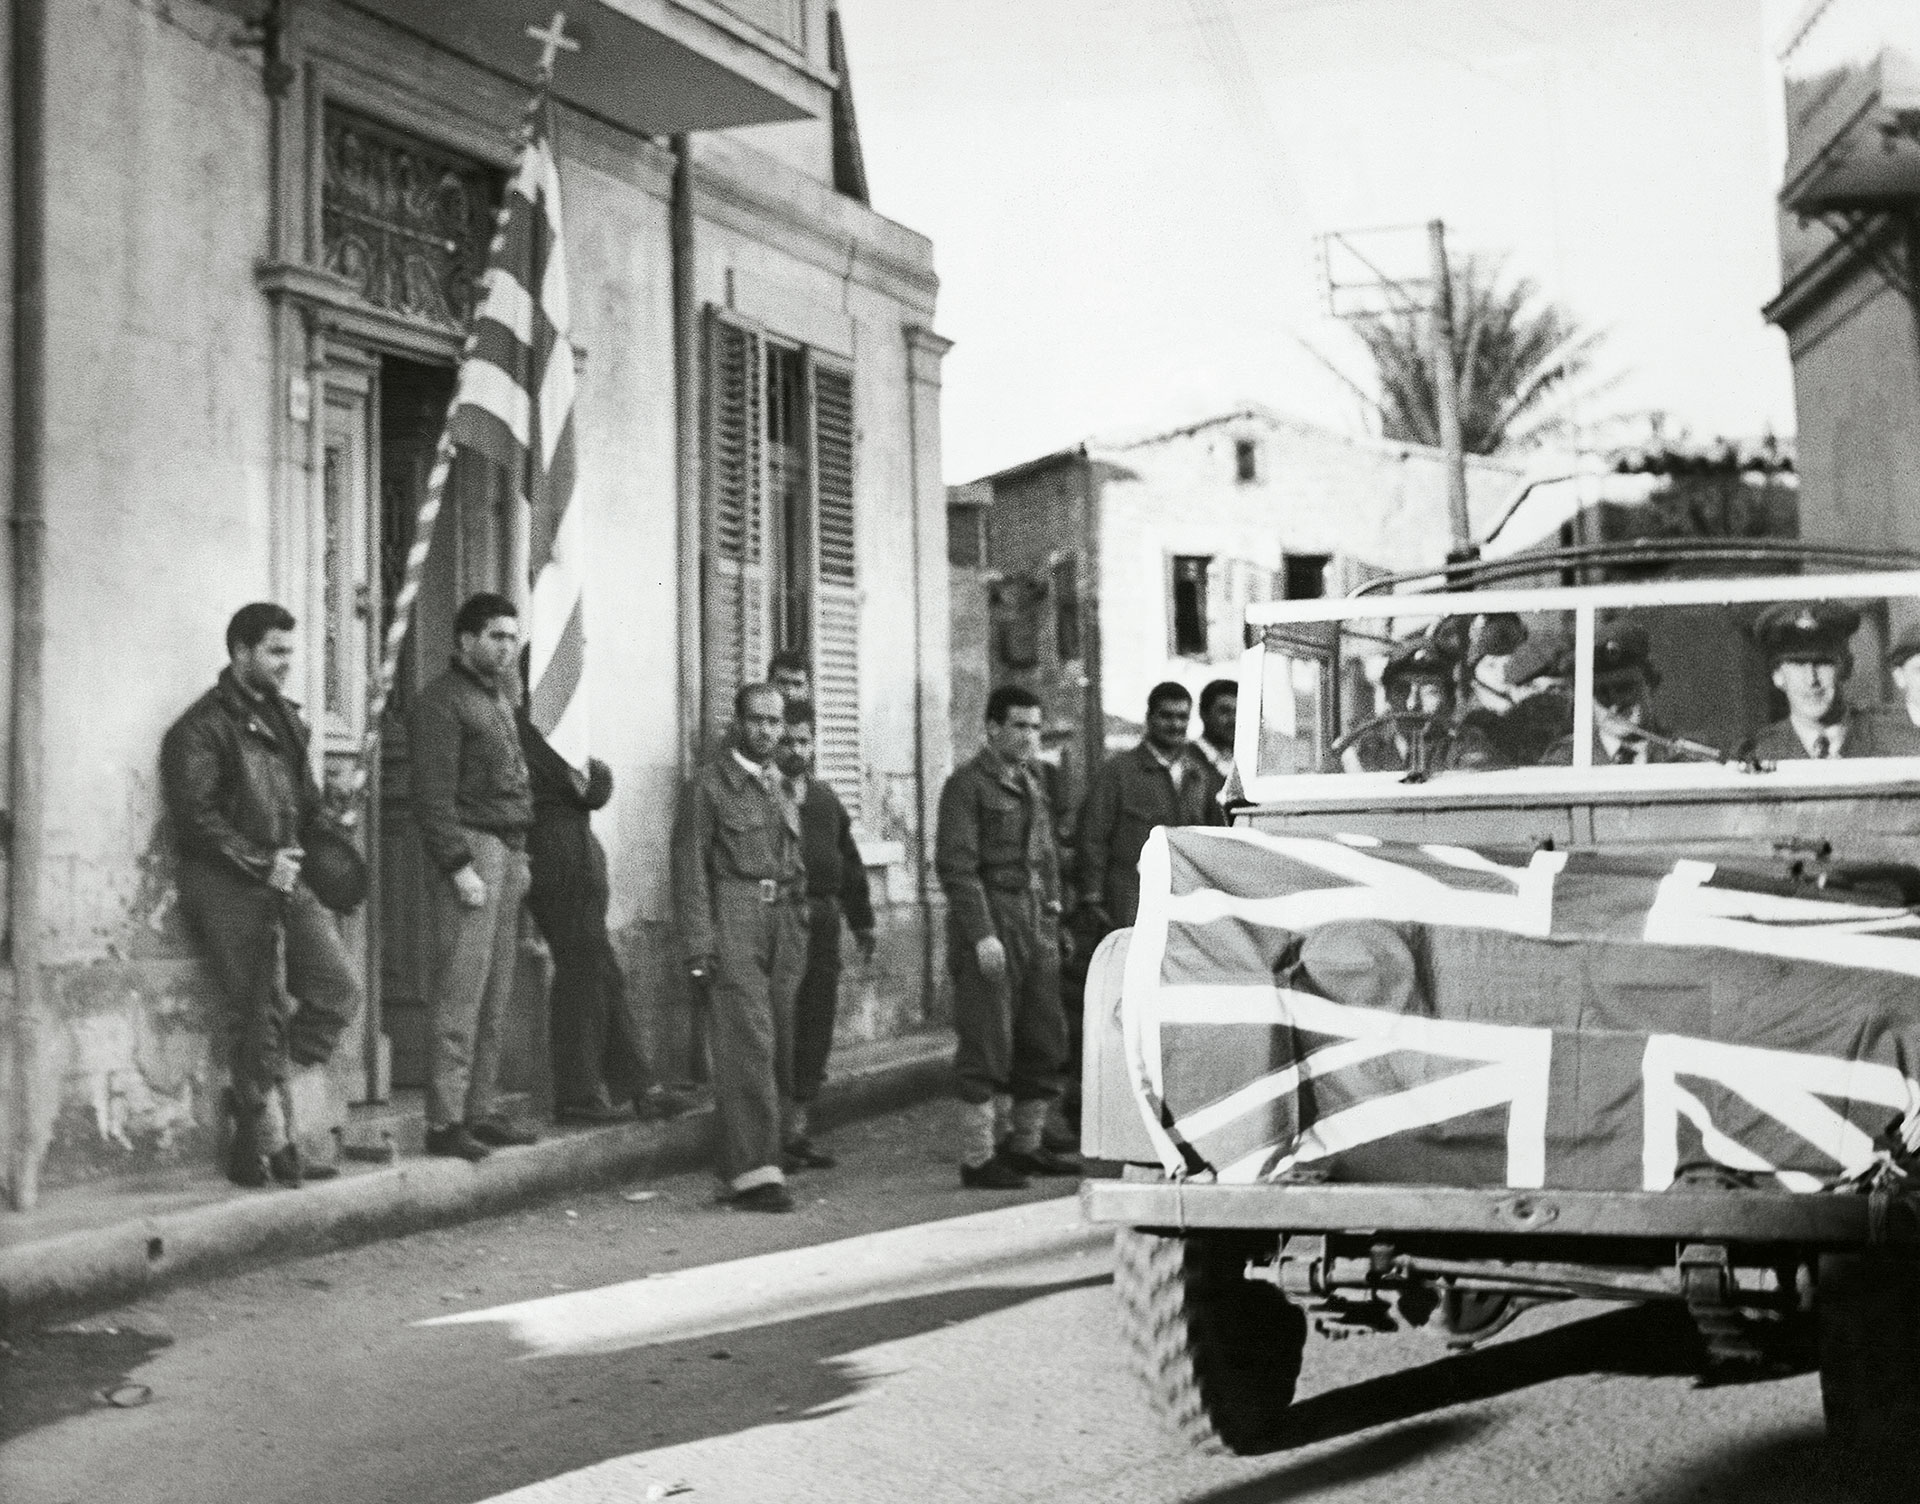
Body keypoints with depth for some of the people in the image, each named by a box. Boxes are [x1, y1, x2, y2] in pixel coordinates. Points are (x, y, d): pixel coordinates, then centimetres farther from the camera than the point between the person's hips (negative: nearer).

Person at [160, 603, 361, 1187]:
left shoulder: (283, 717, 19)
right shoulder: (202, 727, -7)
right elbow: (195, 816, -14)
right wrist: (259, 864, -15)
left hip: (283, 878, 8)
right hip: (228, 886, -8)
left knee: (338, 989, -2)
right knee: (259, 1013, -5)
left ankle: (254, 1097, 10)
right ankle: (264, 1144, 5)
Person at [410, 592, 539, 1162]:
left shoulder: (499, 697, 21)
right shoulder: (442, 702, -8)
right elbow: (433, 795, -14)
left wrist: (520, 855, 15)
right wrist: (458, 865, -19)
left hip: (506, 852, 9)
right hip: (471, 844, -9)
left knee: (495, 994, 9)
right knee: (460, 990, -10)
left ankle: (479, 1111, 14)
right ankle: (445, 1122, -10)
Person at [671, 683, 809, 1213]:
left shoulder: (781, 789, 18)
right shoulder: (708, 786, -1)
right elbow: (690, 870, -6)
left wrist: (800, 934, 16)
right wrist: (697, 949, -12)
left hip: (782, 929, 7)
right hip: (732, 925, -7)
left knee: (778, 1050, 6)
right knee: (748, 1048, -12)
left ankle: (742, 1162, 15)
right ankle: (752, 1172, -11)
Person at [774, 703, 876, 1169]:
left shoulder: (824, 797, 19)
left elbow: (849, 863, 23)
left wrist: (862, 922, 20)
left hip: (821, 922, 6)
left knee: (816, 1027, 7)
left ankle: (799, 1126, 15)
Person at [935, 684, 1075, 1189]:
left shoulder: (1031, 784, 18)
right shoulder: (968, 784, -7)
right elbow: (955, 864, -13)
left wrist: (1053, 912, 13)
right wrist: (981, 934, -19)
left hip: (1036, 923, 8)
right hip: (989, 923, -8)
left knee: (1045, 1041, 9)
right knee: (987, 1046, -6)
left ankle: (1025, 1145, 21)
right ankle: (978, 1159, -1)